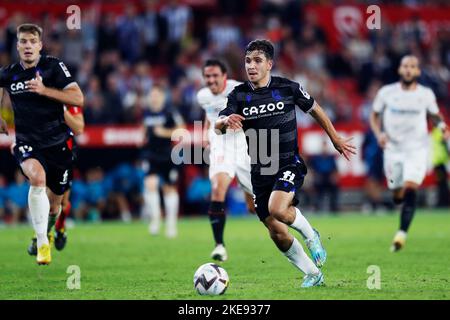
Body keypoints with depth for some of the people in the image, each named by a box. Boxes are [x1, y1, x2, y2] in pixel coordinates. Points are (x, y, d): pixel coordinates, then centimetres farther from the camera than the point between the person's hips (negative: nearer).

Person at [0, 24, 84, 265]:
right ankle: (42, 244, -28)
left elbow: (78, 99, -16)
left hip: (57, 143, 0)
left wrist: (44, 90, -24)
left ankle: (47, 231, 47)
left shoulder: (54, 67, -7)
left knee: (54, 204, 10)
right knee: (37, 177, -33)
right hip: (27, 143, 0)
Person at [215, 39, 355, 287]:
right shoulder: (239, 95, -2)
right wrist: (226, 121, -39)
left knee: (277, 209, -30)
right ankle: (312, 274, 22)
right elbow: (218, 125, -14)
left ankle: (310, 235, 0)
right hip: (259, 172, 4)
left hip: (289, 164, -4)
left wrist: (336, 140, 17)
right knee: (277, 233, 3)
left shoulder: (288, 88, -5)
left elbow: (315, 110, 10)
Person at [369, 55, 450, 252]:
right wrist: (379, 134, -8)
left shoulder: (426, 95, -1)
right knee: (398, 196, 7)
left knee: (410, 189, -22)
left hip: (417, 149, -1)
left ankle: (402, 233, -22)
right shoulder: (386, 93, -1)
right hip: (393, 149, 2)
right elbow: (374, 116, 10)